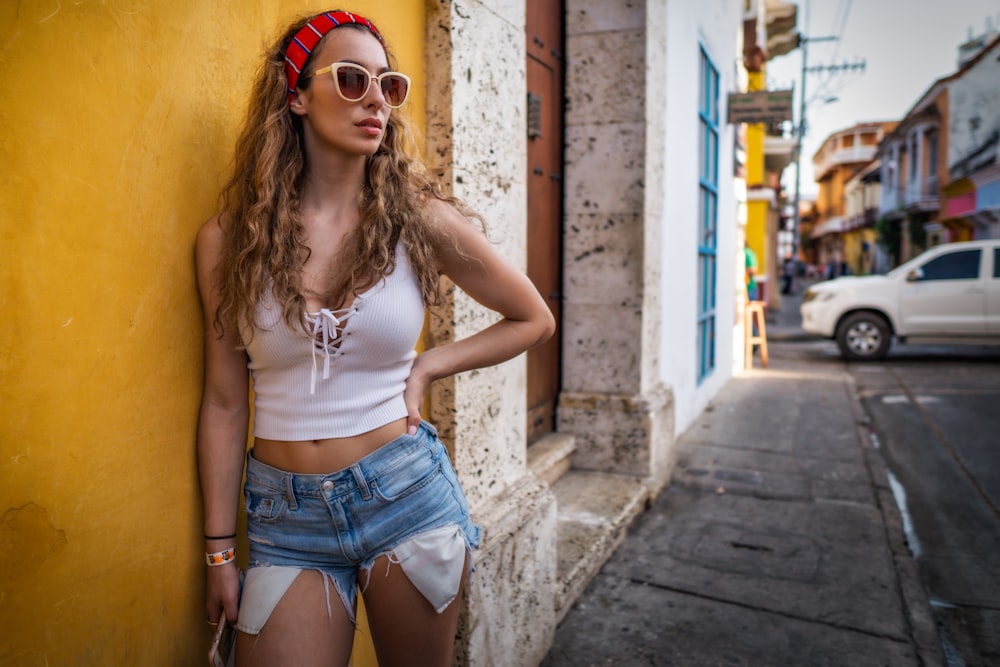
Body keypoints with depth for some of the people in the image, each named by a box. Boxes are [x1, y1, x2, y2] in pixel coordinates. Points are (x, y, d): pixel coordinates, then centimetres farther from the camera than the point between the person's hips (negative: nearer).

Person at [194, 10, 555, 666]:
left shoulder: (422, 221, -5)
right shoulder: (228, 239, -3)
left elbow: (534, 320, 6)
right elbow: (225, 402, 1)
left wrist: (426, 367, -4)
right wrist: (220, 551, 4)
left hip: (407, 494, 0)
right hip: (286, 515, 1)